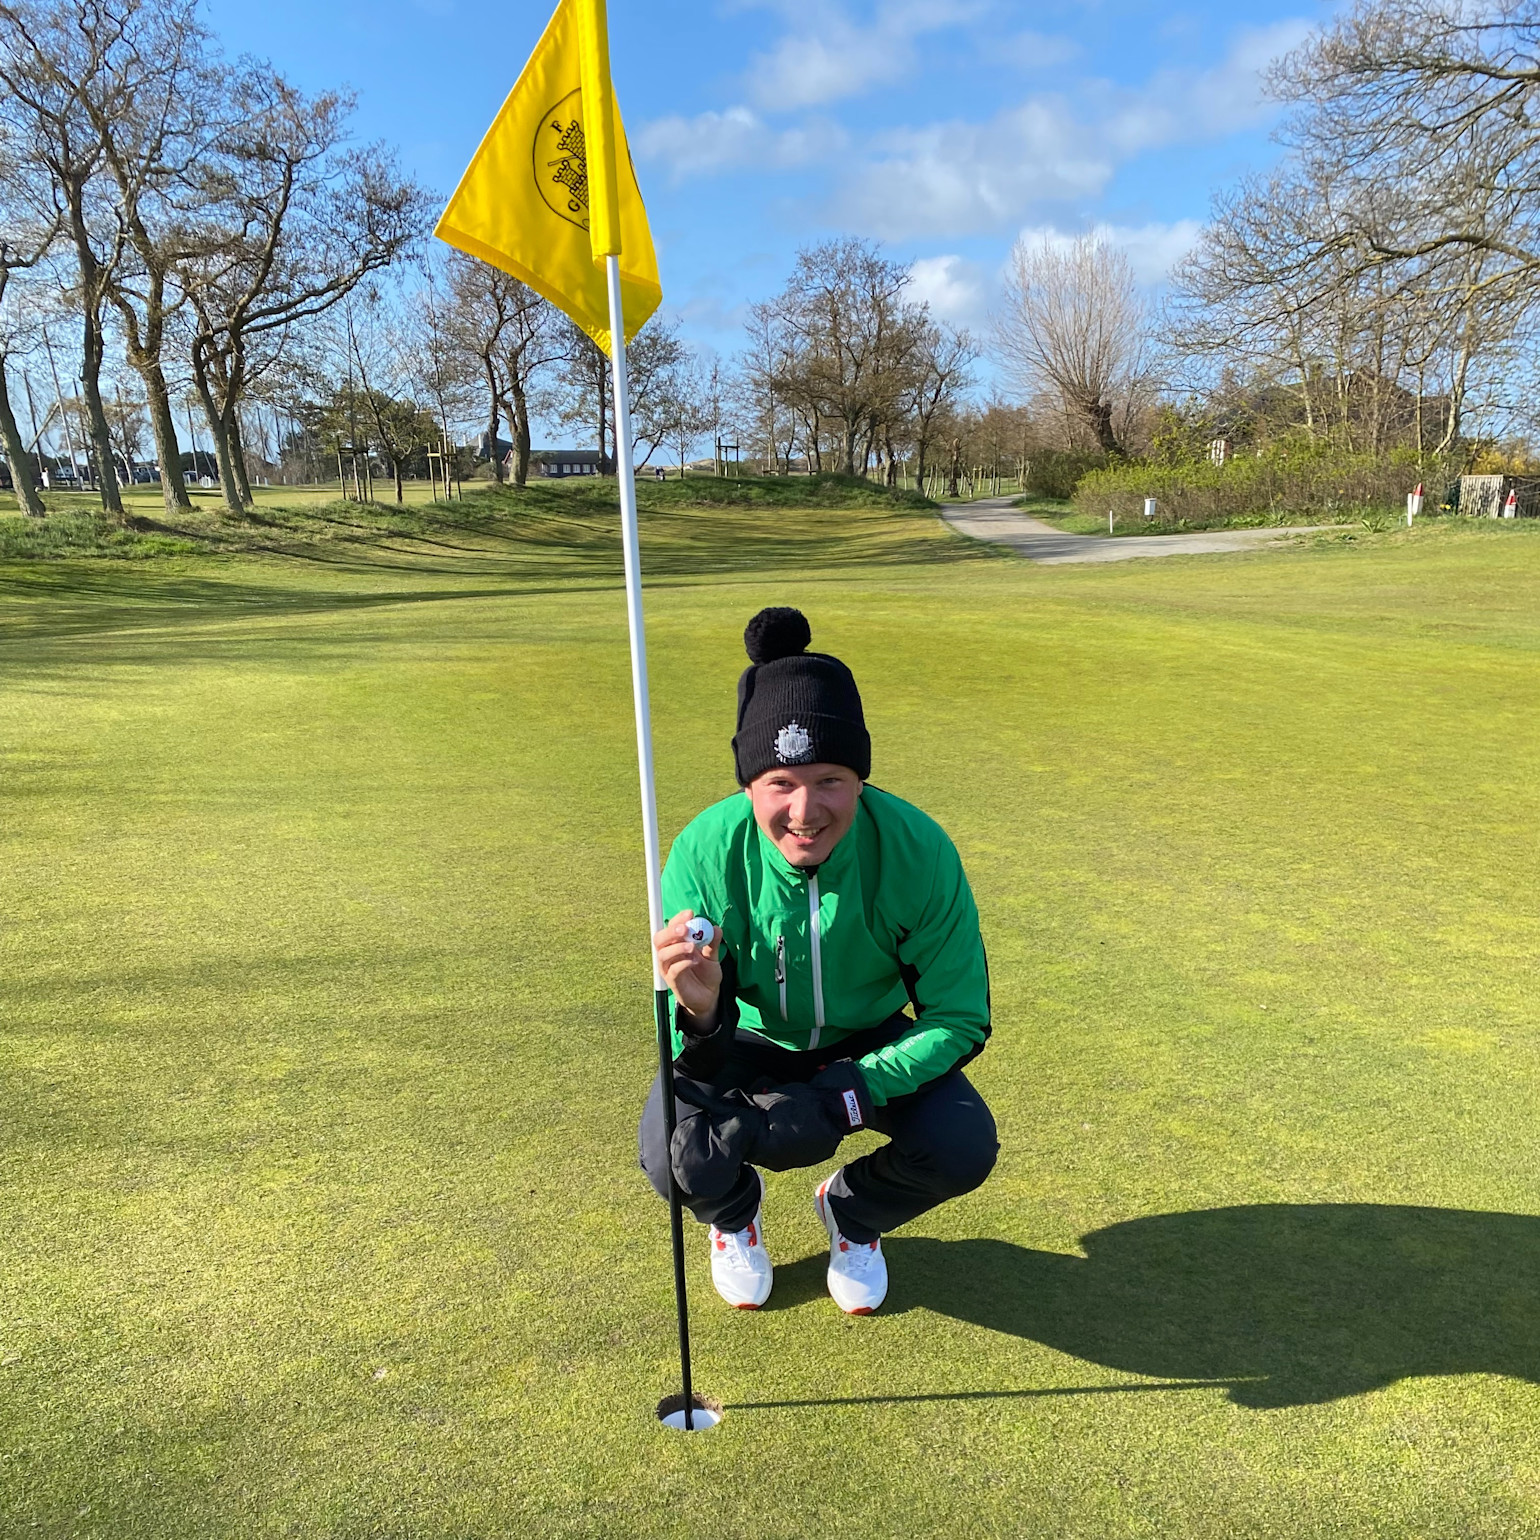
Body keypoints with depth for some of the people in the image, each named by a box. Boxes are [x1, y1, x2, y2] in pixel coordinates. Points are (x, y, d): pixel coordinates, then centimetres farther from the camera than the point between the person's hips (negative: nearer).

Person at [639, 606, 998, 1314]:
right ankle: (734, 1211, 14)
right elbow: (700, 1067, -24)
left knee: (963, 1147, -24)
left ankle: (853, 1211, 14)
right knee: (675, 1157, -27)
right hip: (743, 1042, 0)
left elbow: (960, 1018, -19)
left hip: (869, 1043, 1)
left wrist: (841, 1096, -31)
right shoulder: (704, 853, -30)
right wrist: (700, 1016, -50)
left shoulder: (917, 850, -30)